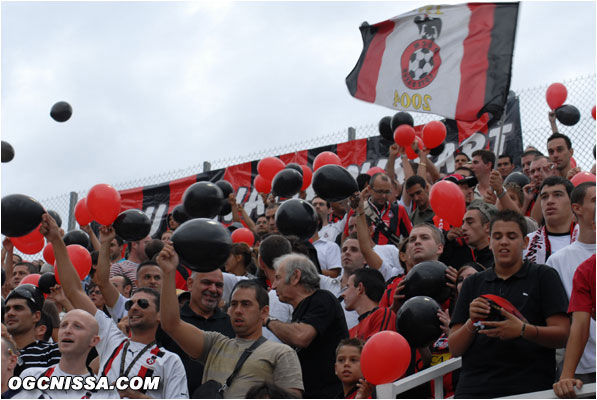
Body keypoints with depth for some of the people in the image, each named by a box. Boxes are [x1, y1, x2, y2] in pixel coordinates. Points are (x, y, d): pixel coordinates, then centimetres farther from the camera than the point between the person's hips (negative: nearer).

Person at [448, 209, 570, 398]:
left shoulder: (543, 276, 9)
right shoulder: (473, 283, 18)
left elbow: (562, 334, -1)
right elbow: (454, 349, 12)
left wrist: (523, 330, -18)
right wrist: (472, 323, -8)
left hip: (527, 386, -2)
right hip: (474, 386, 2)